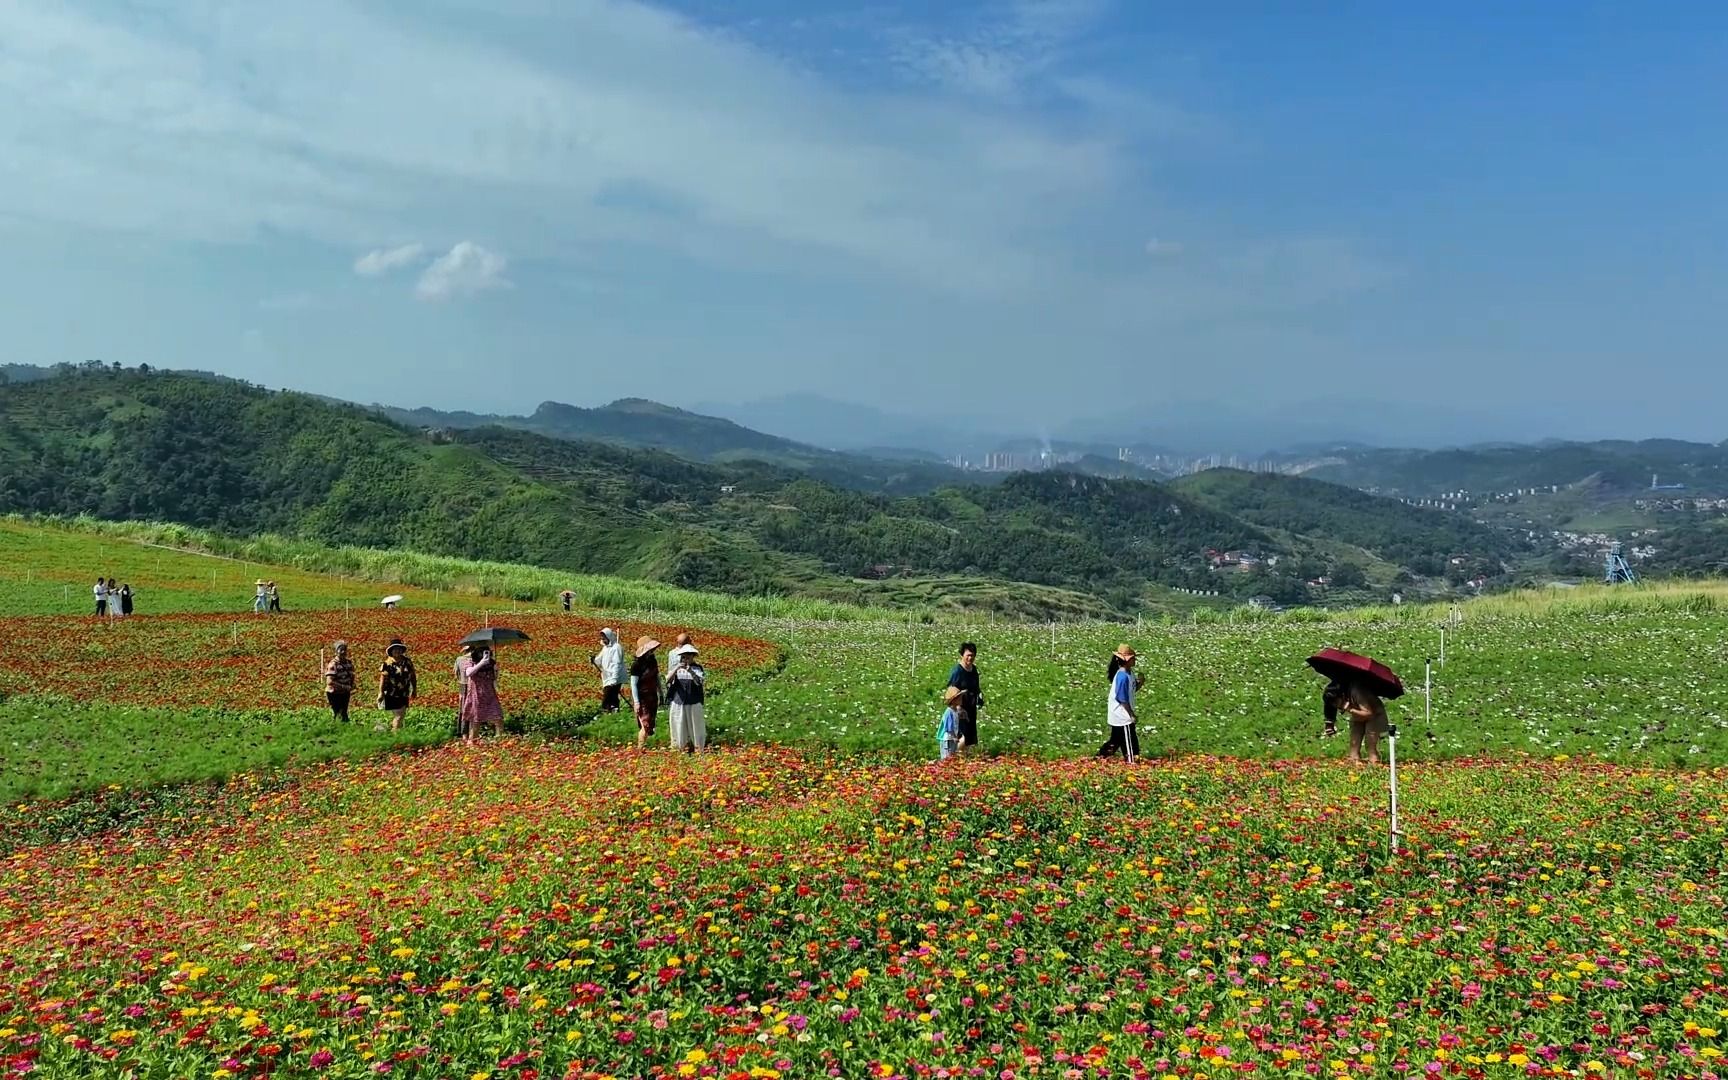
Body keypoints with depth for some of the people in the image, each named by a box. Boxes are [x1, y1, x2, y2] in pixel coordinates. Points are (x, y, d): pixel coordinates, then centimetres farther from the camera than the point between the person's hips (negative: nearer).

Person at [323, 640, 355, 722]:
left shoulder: (349, 663, 5)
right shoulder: (333, 664, -17)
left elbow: (352, 676, 19)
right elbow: (330, 681, -25)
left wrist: (352, 686, 1)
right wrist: (343, 687, -28)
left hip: (345, 693, 6)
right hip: (334, 694, -6)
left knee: (344, 714, 11)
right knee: (336, 714, -4)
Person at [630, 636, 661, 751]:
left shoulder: (652, 661, 5)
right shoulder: (636, 664, -17)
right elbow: (633, 684, -16)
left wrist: (660, 695, 18)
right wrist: (636, 702, -19)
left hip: (652, 697, 7)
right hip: (641, 698, -7)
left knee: (650, 725, 10)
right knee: (646, 725, -10)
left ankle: (642, 746, 20)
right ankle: (641, 748, 2)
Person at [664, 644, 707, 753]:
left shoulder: (697, 668, 0)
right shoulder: (676, 667, 5)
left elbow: (699, 682, -16)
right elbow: (668, 680, -8)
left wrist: (690, 671, -31)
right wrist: (676, 669, -23)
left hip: (693, 703, -2)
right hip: (678, 702, 2)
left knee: (695, 724, 4)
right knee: (679, 726, 6)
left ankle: (698, 747, 14)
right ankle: (681, 746, 17)